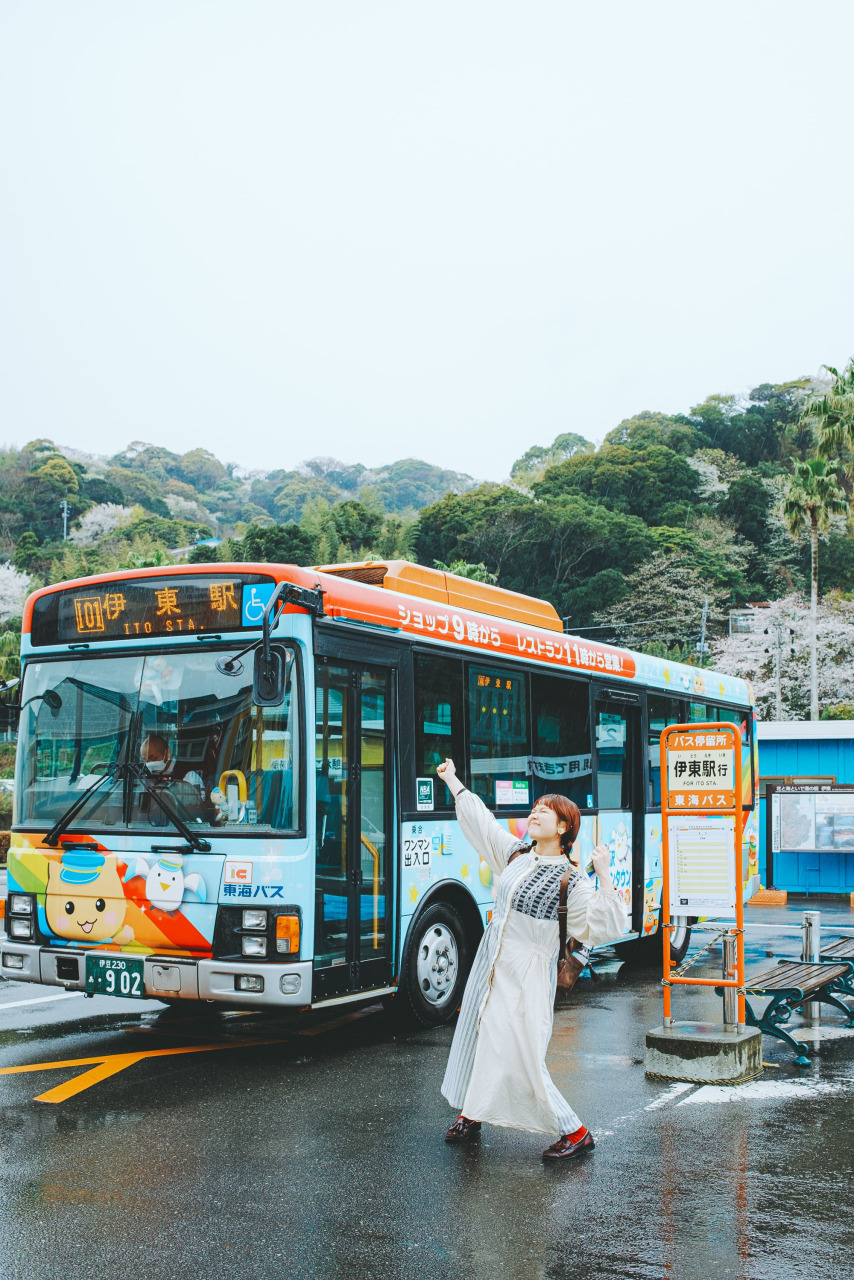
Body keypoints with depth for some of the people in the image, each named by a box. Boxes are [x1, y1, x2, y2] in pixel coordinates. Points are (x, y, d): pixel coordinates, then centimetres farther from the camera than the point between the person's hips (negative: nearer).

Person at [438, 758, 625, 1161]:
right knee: (474, 1035, 16)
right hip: (490, 963, 7)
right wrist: (452, 780, 24)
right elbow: (480, 820, 18)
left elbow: (603, 928, -19)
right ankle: (471, 1114, 38)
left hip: (527, 975, -6)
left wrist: (604, 878, -26)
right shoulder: (514, 854, 6)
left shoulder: (570, 880, -12)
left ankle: (575, 1132, 4)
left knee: (520, 1055, -9)